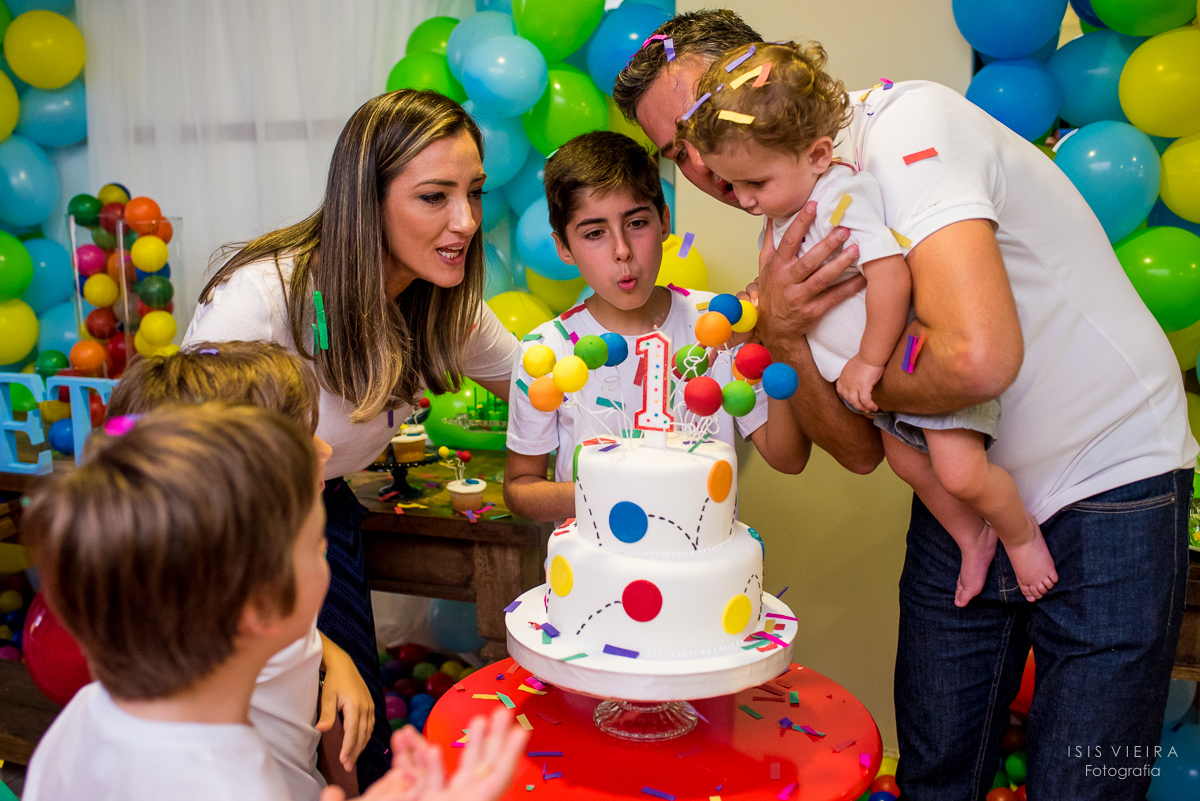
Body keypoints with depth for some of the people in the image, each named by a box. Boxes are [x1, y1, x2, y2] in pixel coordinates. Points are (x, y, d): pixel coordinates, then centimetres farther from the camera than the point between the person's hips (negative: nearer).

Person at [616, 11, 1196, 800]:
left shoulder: (904, 123, -19)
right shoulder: (790, 225, 2)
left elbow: (977, 357, -35)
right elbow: (862, 448, -2)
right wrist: (786, 335, -20)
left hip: (1105, 489, -6)